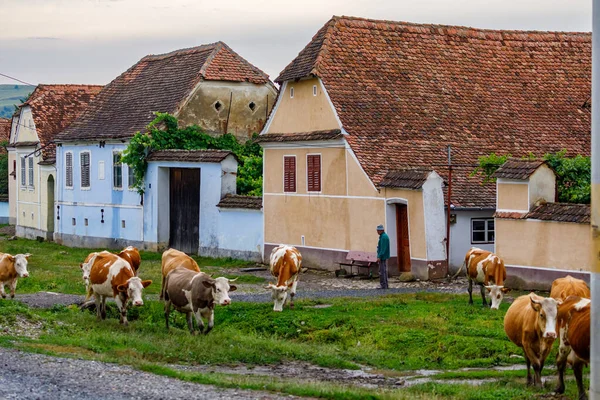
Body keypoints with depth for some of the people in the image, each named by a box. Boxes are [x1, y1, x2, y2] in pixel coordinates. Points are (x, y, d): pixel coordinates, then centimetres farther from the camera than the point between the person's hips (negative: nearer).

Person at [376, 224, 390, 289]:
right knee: (384, 271, 12)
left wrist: (379, 257, -24)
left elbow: (383, 248, -23)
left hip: (382, 257, -11)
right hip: (384, 257, 11)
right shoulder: (384, 236, 16)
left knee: (382, 271, -10)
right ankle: (385, 285, 14)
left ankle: (383, 285, -10)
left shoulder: (384, 237, -17)